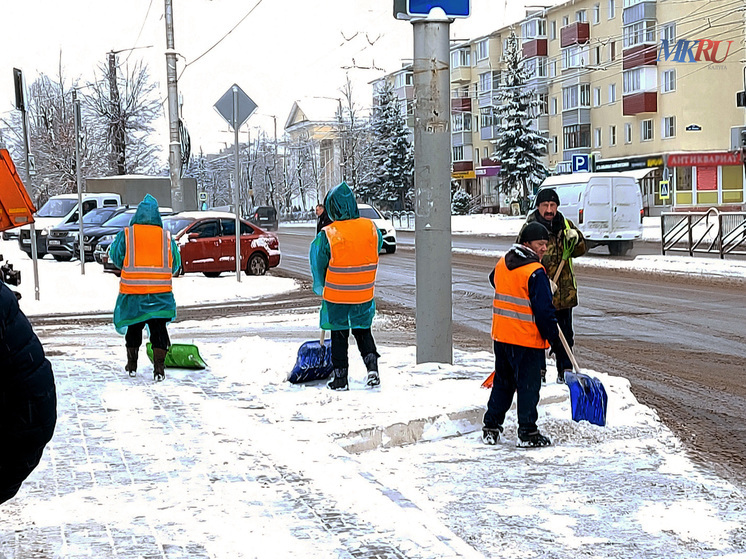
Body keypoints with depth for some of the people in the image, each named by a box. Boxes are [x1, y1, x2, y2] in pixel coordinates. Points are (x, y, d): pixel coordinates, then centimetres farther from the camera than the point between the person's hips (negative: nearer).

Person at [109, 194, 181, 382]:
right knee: (158, 330, 3)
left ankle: (132, 366, 27)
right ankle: (159, 369, -7)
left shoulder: (126, 234, -3)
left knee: (134, 328, 17)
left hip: (132, 291, 0)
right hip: (160, 294, 0)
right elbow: (176, 263, 8)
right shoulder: (166, 237, 1)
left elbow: (115, 257, 5)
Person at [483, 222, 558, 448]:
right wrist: (552, 335, -5)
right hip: (528, 339, -7)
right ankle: (527, 433, 4)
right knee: (528, 386, 2)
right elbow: (544, 309, -16)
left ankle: (491, 428, 21)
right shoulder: (536, 272, -17)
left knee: (502, 383, 18)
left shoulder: (502, 263, 7)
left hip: (501, 336, 7)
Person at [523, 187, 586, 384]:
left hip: (564, 291, 4)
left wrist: (575, 239, -10)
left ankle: (565, 372, 21)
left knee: (565, 334, 11)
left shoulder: (565, 225, 8)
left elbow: (580, 250, 13)